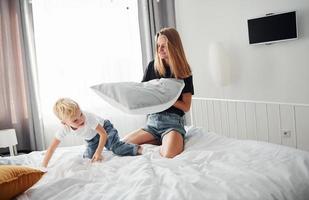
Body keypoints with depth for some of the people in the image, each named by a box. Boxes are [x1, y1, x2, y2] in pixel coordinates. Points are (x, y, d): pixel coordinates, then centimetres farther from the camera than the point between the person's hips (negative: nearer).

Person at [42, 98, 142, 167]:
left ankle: (136, 149, -6)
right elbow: (51, 148, -23)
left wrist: (98, 152, -31)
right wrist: (43, 167, -25)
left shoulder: (88, 117, -41)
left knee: (116, 148, -26)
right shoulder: (64, 129, -30)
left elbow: (103, 134, -31)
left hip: (104, 128, -5)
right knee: (87, 157, -2)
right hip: (91, 139, 5)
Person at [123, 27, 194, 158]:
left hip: (173, 121, -4)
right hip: (152, 121, 5)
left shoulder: (184, 72, -1)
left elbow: (186, 107, -3)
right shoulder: (152, 66, 7)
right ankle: (164, 141, 2)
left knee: (169, 154, -32)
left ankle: (179, 141, 3)